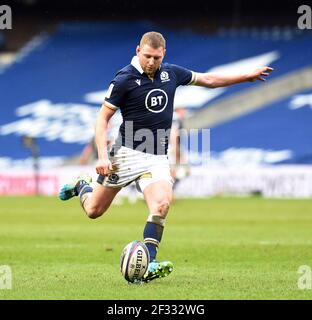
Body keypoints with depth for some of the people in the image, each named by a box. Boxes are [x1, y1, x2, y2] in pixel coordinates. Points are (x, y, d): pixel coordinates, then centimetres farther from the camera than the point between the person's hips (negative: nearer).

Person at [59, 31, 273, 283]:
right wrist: (103, 156, -18)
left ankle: (147, 265, -24)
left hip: (158, 158, 3)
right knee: (94, 211, 4)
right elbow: (103, 117, -7)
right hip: (127, 153, -3)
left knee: (161, 204, -23)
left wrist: (248, 76, 24)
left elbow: (207, 80, 20)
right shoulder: (124, 79, -11)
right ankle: (81, 186, 40)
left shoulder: (171, 73, 4)